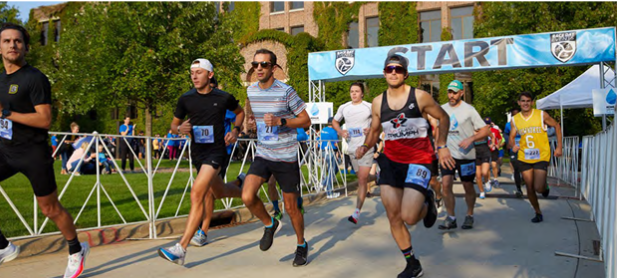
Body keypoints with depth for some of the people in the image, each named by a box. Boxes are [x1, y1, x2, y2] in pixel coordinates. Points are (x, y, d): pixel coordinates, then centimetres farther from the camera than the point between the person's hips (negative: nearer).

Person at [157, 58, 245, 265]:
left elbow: (240, 112, 16)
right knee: (219, 192, 23)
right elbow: (173, 125, 10)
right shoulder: (186, 99, 0)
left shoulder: (224, 98, -5)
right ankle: (241, 186, 59)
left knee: (197, 194, -21)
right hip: (197, 152, 5)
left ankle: (180, 249, -19)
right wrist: (180, 129, -14)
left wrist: (236, 130, -2)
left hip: (216, 151, -5)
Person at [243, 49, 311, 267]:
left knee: (291, 208, 5)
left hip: (287, 158, -4)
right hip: (263, 156, 4)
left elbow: (306, 120, -9)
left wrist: (280, 121, -21)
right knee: (247, 197, -17)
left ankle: (302, 245, 31)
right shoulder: (251, 91, 4)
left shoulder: (286, 92, -12)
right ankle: (269, 224, 14)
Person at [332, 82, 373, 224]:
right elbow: (335, 121, 20)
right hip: (351, 147, 4)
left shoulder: (369, 107, -3)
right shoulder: (343, 108, 7)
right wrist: (340, 131, 1)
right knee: (361, 179, 15)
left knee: (362, 180, -9)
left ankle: (357, 212, -11)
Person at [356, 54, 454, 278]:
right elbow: (374, 129, 16)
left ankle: (427, 203, 23)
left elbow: (444, 118, 6)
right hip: (391, 161, 4)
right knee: (393, 217, 3)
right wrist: (365, 146, -3)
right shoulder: (378, 102, 2)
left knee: (409, 217, -15)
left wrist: (442, 146, -2)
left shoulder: (420, 97, -8)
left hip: (418, 161, -4)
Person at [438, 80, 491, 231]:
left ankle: (470, 216, 27)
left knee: (468, 186, 8)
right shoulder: (442, 109, 5)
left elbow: (485, 131, -7)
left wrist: (470, 139, -22)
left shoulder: (469, 109, -6)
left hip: (466, 155, -2)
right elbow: (439, 129, 20)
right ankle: (451, 218, 2)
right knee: (445, 184, -10)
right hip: (448, 154, 3)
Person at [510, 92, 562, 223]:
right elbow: (511, 137, 8)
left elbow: (556, 126, 5)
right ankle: (538, 213, 27)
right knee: (530, 188, 8)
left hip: (541, 157, -3)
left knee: (538, 188, -14)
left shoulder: (541, 115, -7)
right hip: (524, 158, 3)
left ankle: (545, 186, 23)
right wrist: (513, 145, -16)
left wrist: (559, 147, 2)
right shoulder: (515, 120, 0)